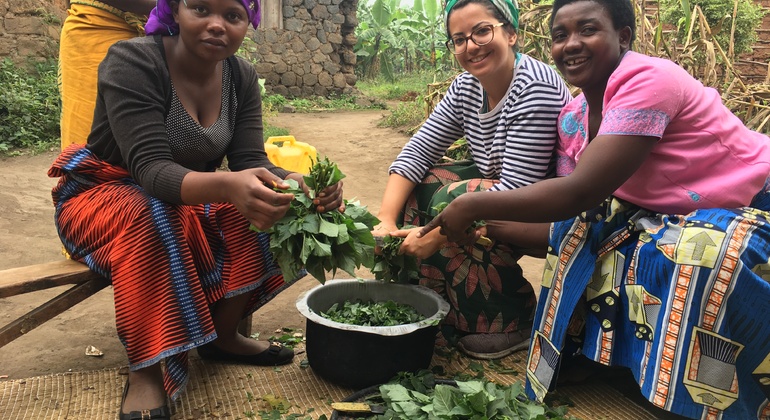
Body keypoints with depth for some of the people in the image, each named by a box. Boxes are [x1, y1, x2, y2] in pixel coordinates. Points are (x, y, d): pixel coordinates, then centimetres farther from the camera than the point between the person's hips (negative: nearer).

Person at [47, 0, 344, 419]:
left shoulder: (241, 77, -6)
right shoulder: (131, 61, -23)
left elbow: (250, 162, -13)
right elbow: (150, 168, -33)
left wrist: (303, 184, -36)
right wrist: (227, 186, -53)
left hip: (189, 198, 6)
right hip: (103, 196, -5)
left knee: (260, 209, -18)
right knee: (150, 216, -38)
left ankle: (223, 335, -5)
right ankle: (145, 370, -27)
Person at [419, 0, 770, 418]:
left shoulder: (647, 80, -27)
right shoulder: (574, 118, -3)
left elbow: (581, 192, -34)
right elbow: (568, 221, -5)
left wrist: (473, 206, -27)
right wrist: (486, 230, -16)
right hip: (669, 214, 7)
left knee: (697, 262, -35)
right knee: (581, 233, -9)